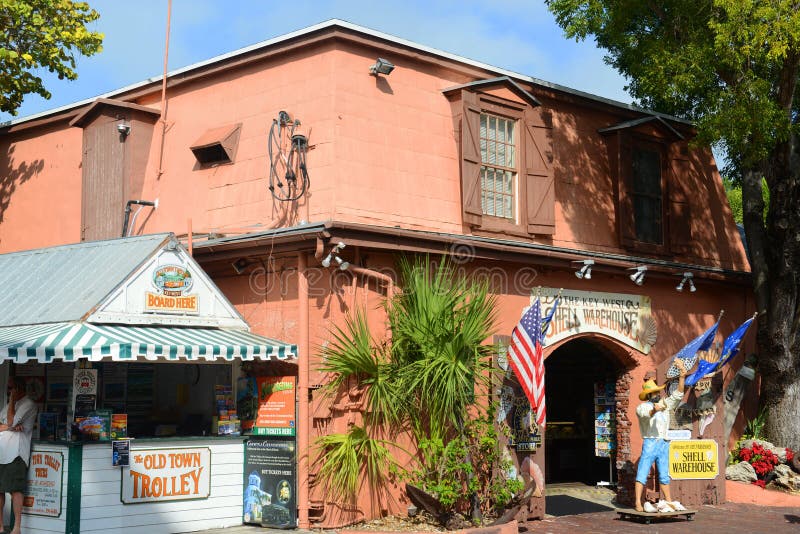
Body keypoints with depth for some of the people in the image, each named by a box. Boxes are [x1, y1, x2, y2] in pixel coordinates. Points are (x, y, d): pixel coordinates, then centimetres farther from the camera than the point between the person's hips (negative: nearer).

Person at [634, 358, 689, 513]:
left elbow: (677, 395, 10)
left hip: (664, 444, 6)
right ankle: (638, 503, -13)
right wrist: (655, 409, -45)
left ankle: (668, 501, 18)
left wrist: (682, 377, -2)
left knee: (664, 475, 13)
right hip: (650, 443, -6)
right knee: (642, 473, -9)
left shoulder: (665, 404, 17)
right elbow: (646, 414, -22)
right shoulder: (642, 407, -1)